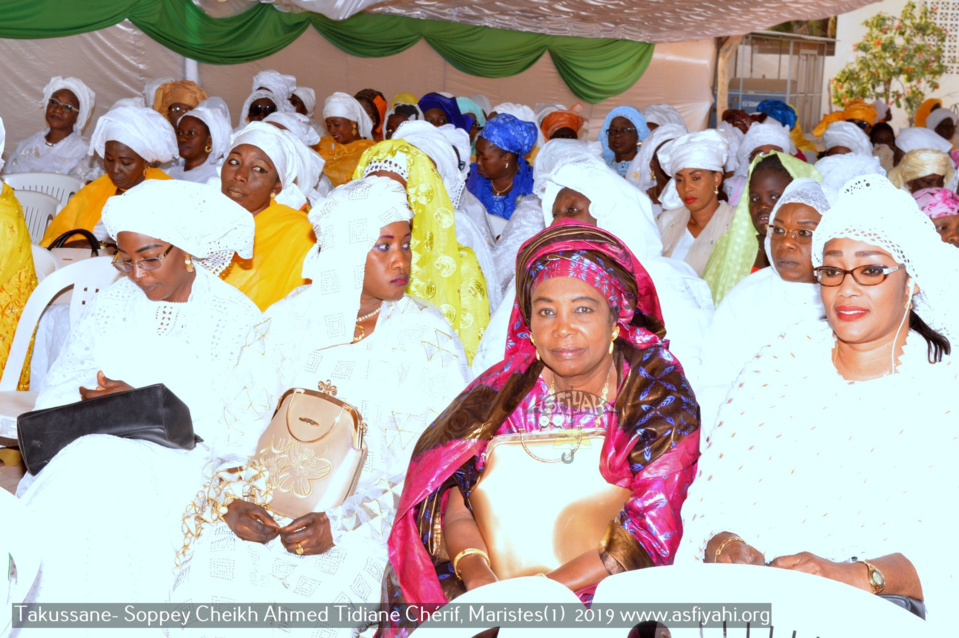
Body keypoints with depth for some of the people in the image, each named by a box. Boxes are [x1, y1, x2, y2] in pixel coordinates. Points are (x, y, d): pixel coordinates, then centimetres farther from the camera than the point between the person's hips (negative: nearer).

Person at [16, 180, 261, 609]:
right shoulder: (112, 303, 17)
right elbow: (57, 391, 11)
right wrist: (88, 398, -12)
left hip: (181, 457, -4)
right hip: (91, 444, 4)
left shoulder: (237, 317, 2)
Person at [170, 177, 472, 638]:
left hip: (373, 517, -2)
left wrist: (341, 526, -18)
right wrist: (234, 502, -12)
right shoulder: (288, 321, 5)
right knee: (206, 575, -22)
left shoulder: (430, 340, -3)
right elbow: (241, 427, 7)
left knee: (317, 593, -29)